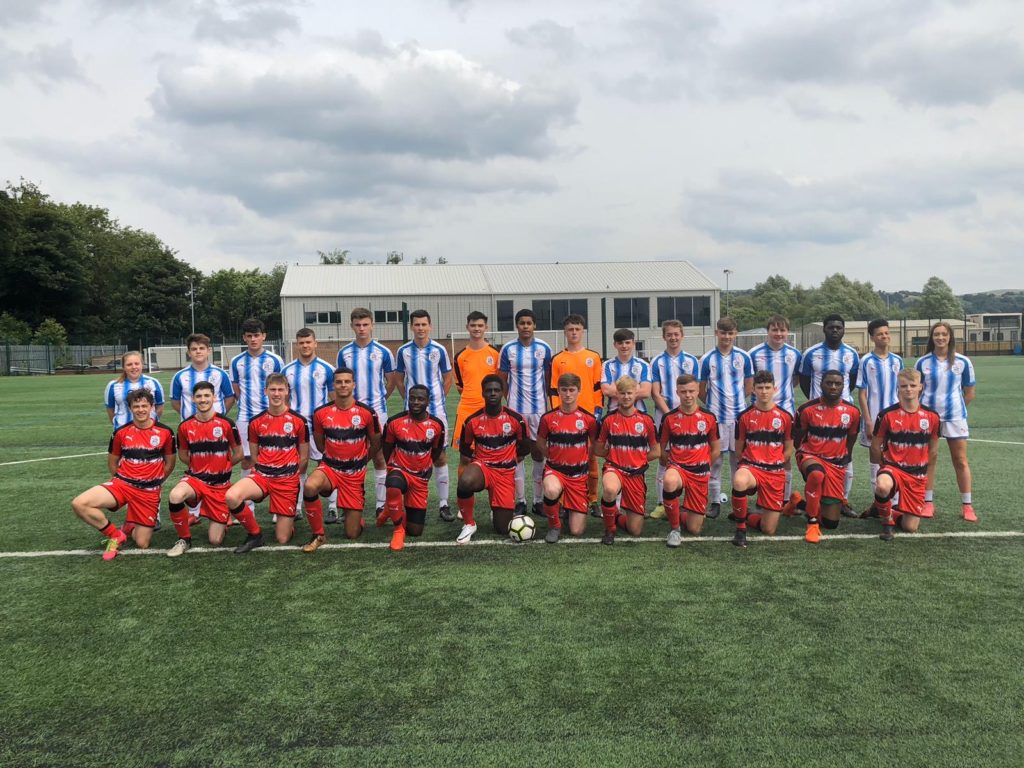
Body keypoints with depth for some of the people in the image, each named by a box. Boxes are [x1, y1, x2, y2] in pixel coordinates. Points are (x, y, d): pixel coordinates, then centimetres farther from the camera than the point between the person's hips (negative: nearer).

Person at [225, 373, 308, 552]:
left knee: (283, 539, -2)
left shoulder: (298, 421, -4)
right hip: (261, 475, 2)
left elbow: (304, 457, 5)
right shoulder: (256, 422, 2)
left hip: (288, 480, -2)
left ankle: (289, 517, 34)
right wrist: (266, 471, 6)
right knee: (231, 496, -31)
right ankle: (254, 535, -8)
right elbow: (254, 455, 11)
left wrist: (290, 476, 9)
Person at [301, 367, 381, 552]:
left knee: (352, 534, 0)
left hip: (355, 474, 0)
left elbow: (376, 444, 5)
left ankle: (353, 514, 38)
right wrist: (336, 457, 11)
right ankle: (318, 535, -15)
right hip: (329, 467, 1)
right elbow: (319, 444, 11)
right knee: (310, 486, -36)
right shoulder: (321, 413, -6)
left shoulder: (367, 413, -10)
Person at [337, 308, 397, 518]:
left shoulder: (382, 352, -1)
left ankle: (381, 504, 11)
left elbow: (392, 380, 9)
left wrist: (380, 398, 9)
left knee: (379, 457, 3)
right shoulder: (344, 352, 5)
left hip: (376, 410, -2)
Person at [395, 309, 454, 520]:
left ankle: (443, 504, 6)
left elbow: (448, 377, 7)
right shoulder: (404, 351, 2)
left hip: (436, 409, -1)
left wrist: (440, 399, 3)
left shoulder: (439, 350, -1)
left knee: (440, 456, 0)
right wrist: (408, 398, 4)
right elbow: (398, 378, 12)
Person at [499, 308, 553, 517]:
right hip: (515, 408, 0)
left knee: (538, 453, 4)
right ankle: (520, 501, 11)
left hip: (539, 408, 0)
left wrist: (551, 405, 3)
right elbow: (502, 379, 5)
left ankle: (538, 501, 13)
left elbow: (549, 379, 6)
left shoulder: (544, 348, 1)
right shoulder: (508, 349, 0)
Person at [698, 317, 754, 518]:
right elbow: (701, 389, 5)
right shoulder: (707, 359, -2)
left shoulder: (743, 357, 2)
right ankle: (715, 502, 12)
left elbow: (749, 386, 10)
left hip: (739, 416, 1)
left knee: (739, 458, 7)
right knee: (714, 460, 4)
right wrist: (712, 404, 8)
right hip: (715, 417, -1)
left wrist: (736, 401, 10)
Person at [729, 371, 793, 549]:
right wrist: (754, 463, 2)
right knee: (739, 482, -42)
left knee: (768, 530, 0)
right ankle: (740, 528, -20)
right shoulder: (744, 416, 1)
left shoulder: (785, 416, 2)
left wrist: (774, 465, 4)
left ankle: (745, 517, 34)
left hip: (775, 473, 2)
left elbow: (788, 450, 9)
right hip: (750, 466, -1)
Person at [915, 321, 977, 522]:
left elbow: (970, 392, 7)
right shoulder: (922, 362, -1)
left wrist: (956, 407, 7)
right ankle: (928, 502, 14)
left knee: (961, 461, 3)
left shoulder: (962, 362, -1)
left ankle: (967, 505, 9)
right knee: (929, 460, 6)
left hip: (955, 417, 0)